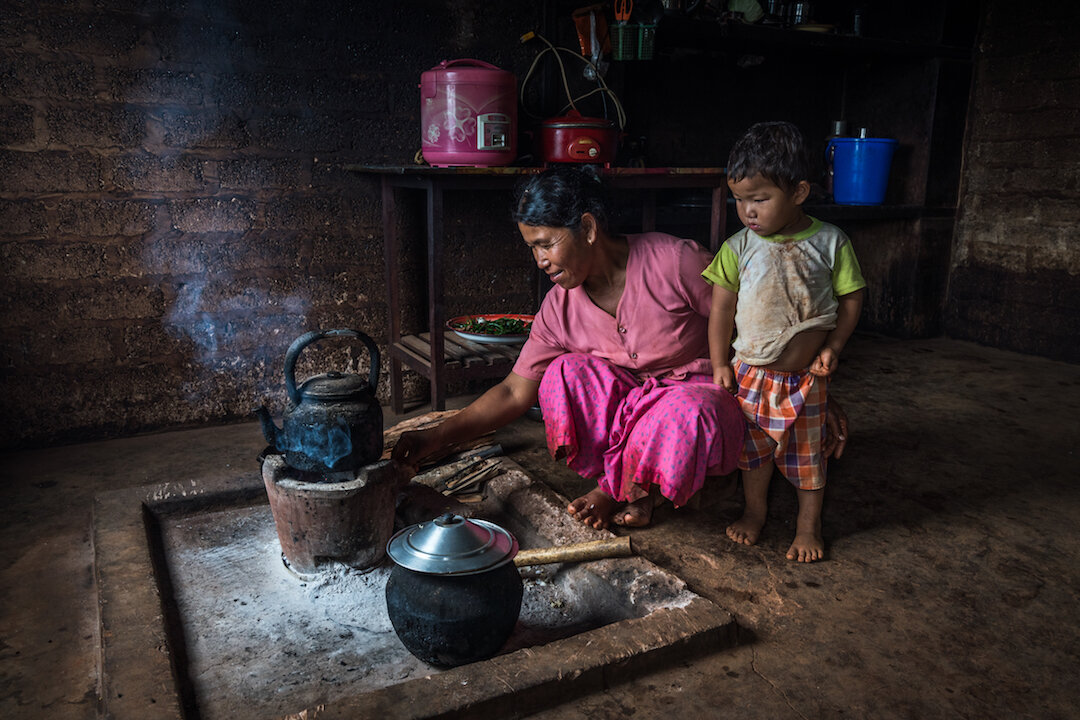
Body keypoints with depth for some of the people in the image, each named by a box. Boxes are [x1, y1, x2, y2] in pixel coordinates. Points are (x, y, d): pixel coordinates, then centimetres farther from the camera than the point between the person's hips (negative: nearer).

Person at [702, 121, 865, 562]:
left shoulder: (830, 242, -9)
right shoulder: (739, 248, -8)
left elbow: (851, 298, 0)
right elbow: (721, 307, -3)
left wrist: (832, 346, -10)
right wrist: (720, 363, -2)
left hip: (806, 378, -1)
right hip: (751, 373, 1)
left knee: (808, 454, 13)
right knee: (754, 448, 16)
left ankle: (809, 525, 32)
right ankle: (754, 512, 37)